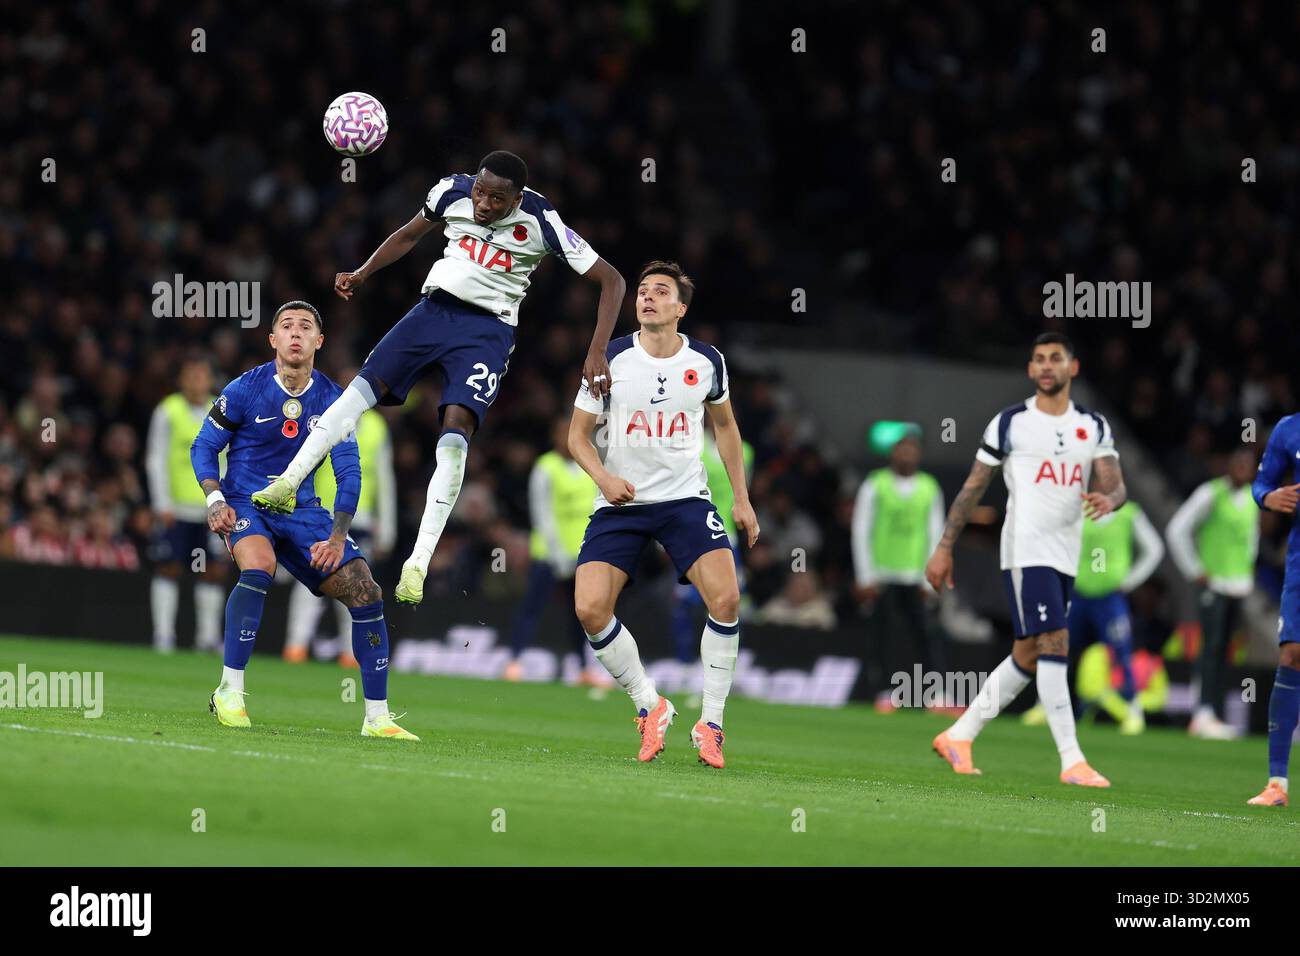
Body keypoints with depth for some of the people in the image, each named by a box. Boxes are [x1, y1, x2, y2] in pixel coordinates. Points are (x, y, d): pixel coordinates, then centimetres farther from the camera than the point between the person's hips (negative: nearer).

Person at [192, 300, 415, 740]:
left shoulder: (332, 399, -1)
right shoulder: (245, 390, -8)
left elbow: (348, 471, -1)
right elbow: (203, 447, 1)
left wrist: (337, 537, -14)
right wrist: (215, 499, -17)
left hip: (302, 511, 4)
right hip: (245, 505, -4)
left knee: (365, 590, -8)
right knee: (259, 564, -36)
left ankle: (377, 717, 1)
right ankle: (229, 691, -27)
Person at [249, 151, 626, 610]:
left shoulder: (540, 222, -16)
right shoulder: (453, 192, -6)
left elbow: (612, 281, -11)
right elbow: (410, 234, 16)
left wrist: (596, 353, -19)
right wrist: (361, 274, 10)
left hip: (488, 328, -4)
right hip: (435, 308, 4)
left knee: (456, 428, -22)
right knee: (362, 388, -11)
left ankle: (418, 564, -25)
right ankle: (287, 486, -6)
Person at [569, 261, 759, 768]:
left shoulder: (706, 362, 1)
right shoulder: (610, 360, -5)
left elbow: (724, 425, 18)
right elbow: (578, 434, 2)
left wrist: (741, 497, 13)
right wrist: (604, 478, -17)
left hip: (686, 498, 0)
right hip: (621, 502, 0)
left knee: (725, 598, -20)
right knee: (590, 609, -17)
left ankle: (710, 723, -4)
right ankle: (650, 707, 4)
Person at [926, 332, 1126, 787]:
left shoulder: (1094, 427, 11)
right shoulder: (1009, 423, 1)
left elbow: (1115, 485, 2)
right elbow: (973, 488, 5)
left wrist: (1108, 499, -23)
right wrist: (944, 547, 2)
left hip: (1065, 556, 6)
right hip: (1026, 549, -6)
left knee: (1028, 657, 10)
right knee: (1054, 646, -15)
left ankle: (959, 736, 23)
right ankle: (1071, 761, -18)